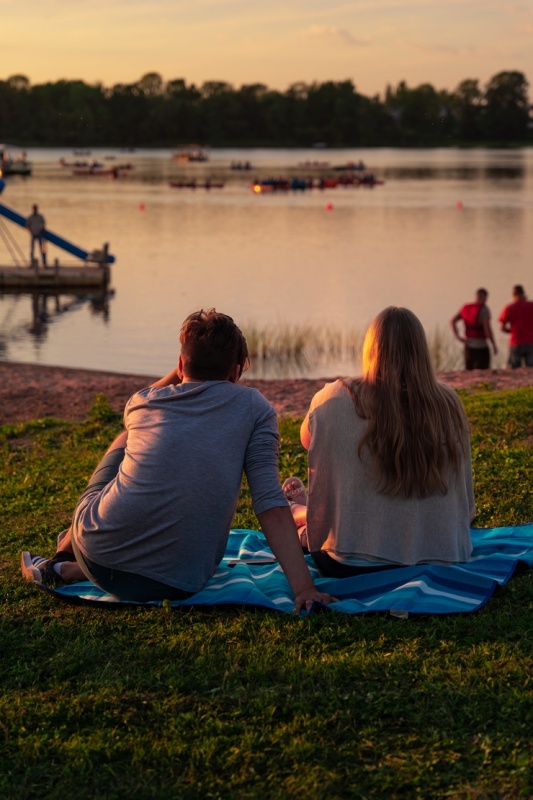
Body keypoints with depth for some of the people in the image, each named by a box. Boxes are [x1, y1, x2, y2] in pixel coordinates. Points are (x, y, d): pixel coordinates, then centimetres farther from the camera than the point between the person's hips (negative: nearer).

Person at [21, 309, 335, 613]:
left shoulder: (142, 403, 4)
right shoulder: (254, 408, -2)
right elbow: (271, 505, -11)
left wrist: (189, 366, 23)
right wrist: (304, 586, -13)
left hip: (99, 559, 1)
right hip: (177, 586, -1)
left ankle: (68, 547, 48)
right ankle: (69, 569, 27)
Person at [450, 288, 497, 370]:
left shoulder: (466, 308, 7)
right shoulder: (484, 309, -14)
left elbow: (453, 321, 4)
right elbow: (487, 328, -21)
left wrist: (458, 337, -1)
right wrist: (494, 345, -13)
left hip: (468, 345, 7)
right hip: (481, 346, -7)